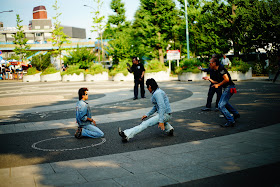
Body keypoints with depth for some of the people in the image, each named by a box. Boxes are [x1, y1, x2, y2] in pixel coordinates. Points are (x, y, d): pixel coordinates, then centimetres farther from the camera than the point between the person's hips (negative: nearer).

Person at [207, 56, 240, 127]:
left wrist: (218, 85, -14)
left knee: (221, 106, -11)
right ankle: (236, 114, 44)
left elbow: (227, 79, -25)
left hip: (229, 88, -11)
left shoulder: (221, 69, -16)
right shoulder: (218, 70, 14)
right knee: (224, 102, 32)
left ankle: (231, 121, -7)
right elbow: (219, 82, 21)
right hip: (227, 88, 11)